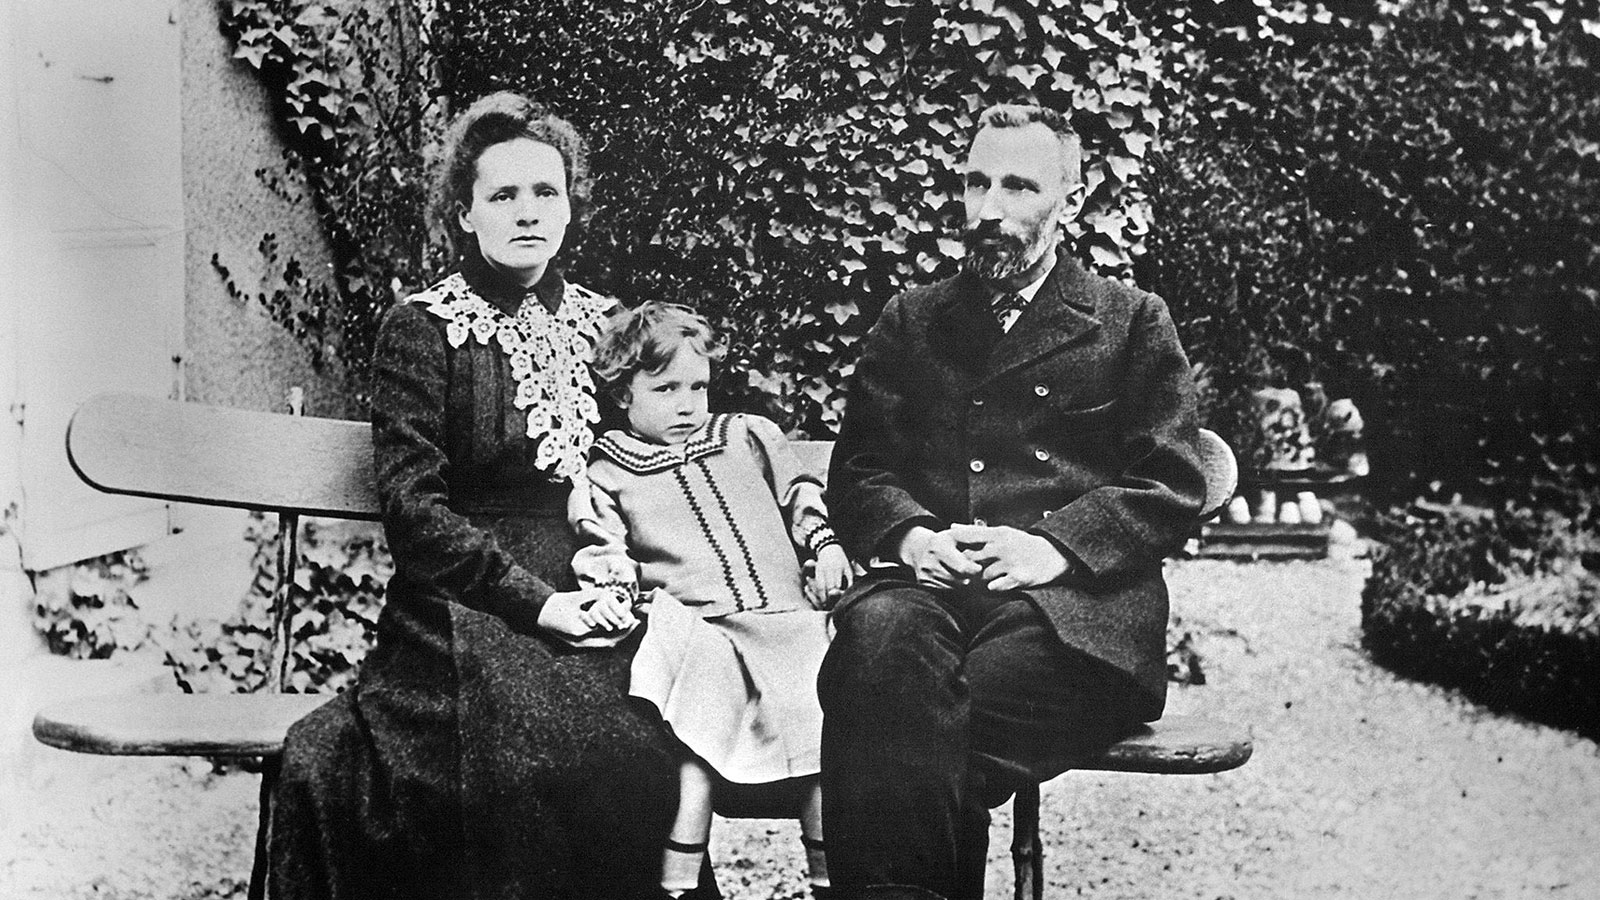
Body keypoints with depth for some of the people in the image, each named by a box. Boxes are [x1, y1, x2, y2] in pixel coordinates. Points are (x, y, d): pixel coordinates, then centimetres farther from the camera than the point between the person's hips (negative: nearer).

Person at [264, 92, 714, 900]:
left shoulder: (606, 323, 16)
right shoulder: (420, 329, 3)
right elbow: (412, 510, -5)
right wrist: (536, 602, -14)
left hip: (597, 604, 4)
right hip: (468, 612, -3)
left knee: (647, 737, -25)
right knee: (536, 743, -31)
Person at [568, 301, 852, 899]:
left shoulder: (748, 436, 20)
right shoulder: (607, 474, 13)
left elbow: (799, 492, 26)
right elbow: (604, 551, 10)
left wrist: (824, 543, 10)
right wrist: (614, 585, -10)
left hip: (789, 614, 2)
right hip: (696, 623, -2)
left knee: (828, 710, -21)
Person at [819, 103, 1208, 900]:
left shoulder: (1132, 321, 18)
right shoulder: (910, 321, 25)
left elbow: (1172, 485, 7)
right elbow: (856, 471, 17)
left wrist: (1056, 545, -10)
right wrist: (906, 534, -6)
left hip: (1073, 602, -2)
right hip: (927, 579, 2)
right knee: (882, 637, -36)